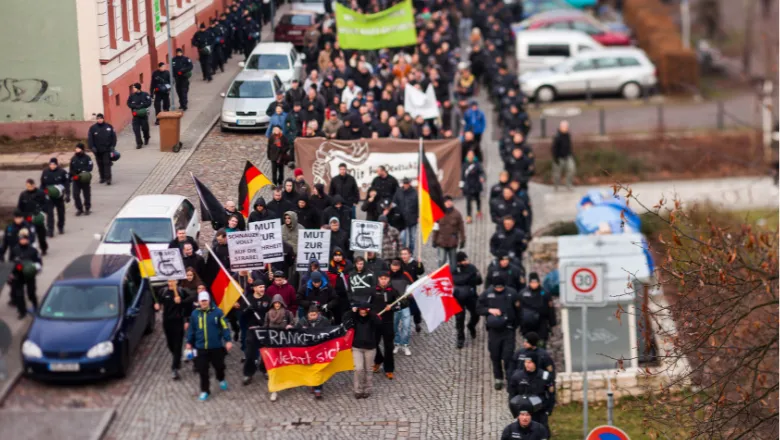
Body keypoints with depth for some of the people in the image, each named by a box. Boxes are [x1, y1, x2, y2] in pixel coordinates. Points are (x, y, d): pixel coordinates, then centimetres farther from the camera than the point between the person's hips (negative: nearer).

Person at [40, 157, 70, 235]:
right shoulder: (45, 172, 0)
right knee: (49, 213, -8)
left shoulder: (62, 172, -9)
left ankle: (61, 227, 35)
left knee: (61, 212, 14)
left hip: (59, 197, -1)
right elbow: (42, 184, 8)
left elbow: (67, 184, -7)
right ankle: (50, 230, -7)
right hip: (49, 197, 1)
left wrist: (67, 195, -12)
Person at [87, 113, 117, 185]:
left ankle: (108, 178, -9)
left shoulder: (109, 127, 1)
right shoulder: (93, 128, -1)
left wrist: (112, 146, -4)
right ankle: (102, 177, 20)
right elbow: (89, 139, -2)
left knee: (107, 163, -6)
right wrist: (92, 147, -11)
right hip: (97, 150, 1)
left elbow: (113, 136, 4)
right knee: (100, 164, 9)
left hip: (107, 149, -1)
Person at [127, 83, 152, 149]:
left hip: (144, 114, -2)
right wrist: (136, 106, -18)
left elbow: (148, 103, -12)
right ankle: (139, 143, 0)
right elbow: (129, 103, -3)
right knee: (136, 129, -6)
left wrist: (140, 106, -21)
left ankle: (146, 138, 38)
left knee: (145, 128, 8)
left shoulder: (145, 95, -8)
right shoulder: (132, 95, -1)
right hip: (135, 115, 2)